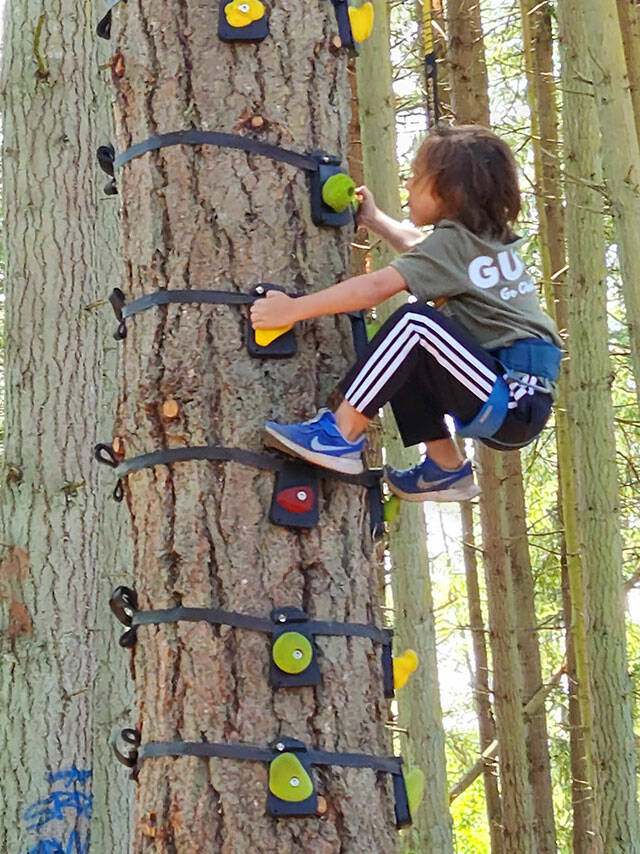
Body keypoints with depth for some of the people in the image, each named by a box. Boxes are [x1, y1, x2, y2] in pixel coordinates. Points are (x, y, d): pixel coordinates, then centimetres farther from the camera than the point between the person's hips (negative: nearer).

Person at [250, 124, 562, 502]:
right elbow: (423, 249, 37)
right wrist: (374, 219, 40)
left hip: (515, 404, -10)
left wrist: (294, 308, -12)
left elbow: (375, 288, -17)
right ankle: (447, 468, 18)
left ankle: (343, 433, -14)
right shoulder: (486, 240, 15)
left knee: (415, 321, -21)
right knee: (407, 356, 20)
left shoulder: (454, 241, -10)